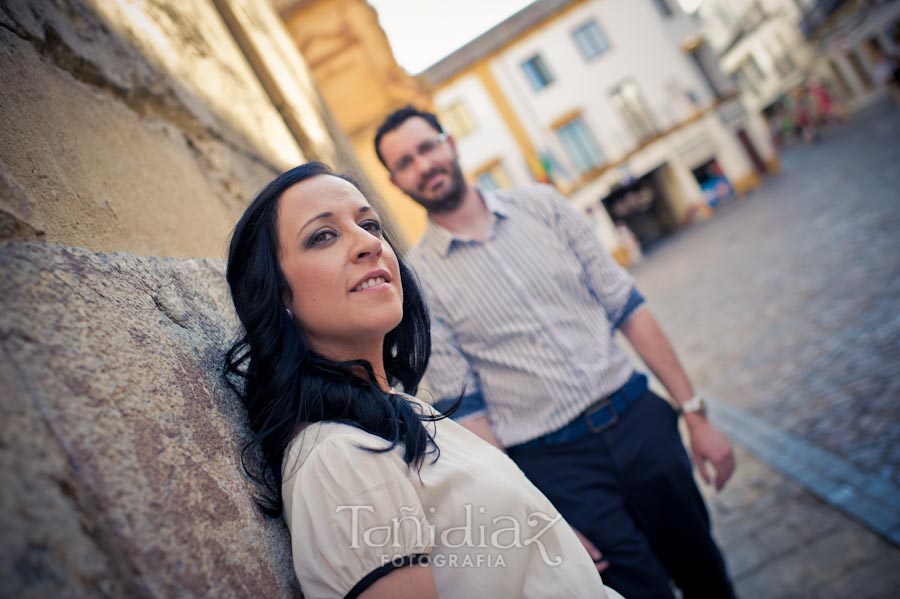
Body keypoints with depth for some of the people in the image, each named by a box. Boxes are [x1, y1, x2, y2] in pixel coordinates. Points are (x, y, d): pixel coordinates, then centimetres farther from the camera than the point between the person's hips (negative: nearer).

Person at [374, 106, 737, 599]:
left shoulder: (540, 204, 2)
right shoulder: (416, 279, -6)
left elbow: (626, 307, 3)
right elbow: (463, 408, -6)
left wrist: (695, 413, 1)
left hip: (639, 420, 3)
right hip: (552, 464, -3)